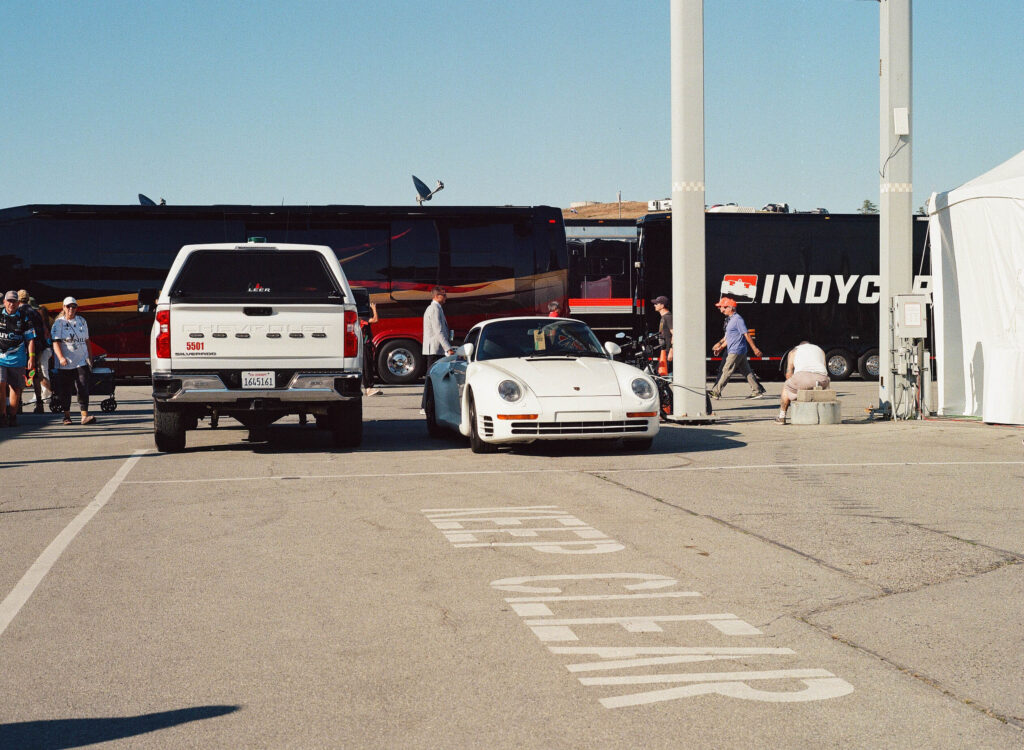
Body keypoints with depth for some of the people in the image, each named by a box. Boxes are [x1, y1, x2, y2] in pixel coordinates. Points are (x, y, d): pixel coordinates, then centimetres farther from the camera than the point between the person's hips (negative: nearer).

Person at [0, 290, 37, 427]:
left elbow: (30, 339, 5)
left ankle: (12, 416, 17)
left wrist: (31, 357, -2)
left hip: (17, 359, 0)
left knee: (15, 388, 6)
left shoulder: (24, 317, 3)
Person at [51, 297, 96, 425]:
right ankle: (66, 415, 17)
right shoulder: (59, 323, -1)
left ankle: (85, 415, -12)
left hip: (81, 361, 2)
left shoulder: (82, 321, 12)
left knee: (83, 388, -10)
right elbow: (56, 342, -11)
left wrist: (90, 356, 22)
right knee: (64, 390, 4)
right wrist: (61, 358, -25)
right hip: (64, 364, -2)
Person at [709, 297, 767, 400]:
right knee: (746, 371, 10)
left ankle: (716, 392, -2)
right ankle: (757, 391, 13)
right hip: (732, 351, 10)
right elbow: (728, 337, 22)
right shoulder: (730, 319, 15)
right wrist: (721, 347, 18)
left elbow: (747, 335, -16)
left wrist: (755, 348, -16)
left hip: (736, 351, -10)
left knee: (726, 371, -5)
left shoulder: (737, 319, -14)